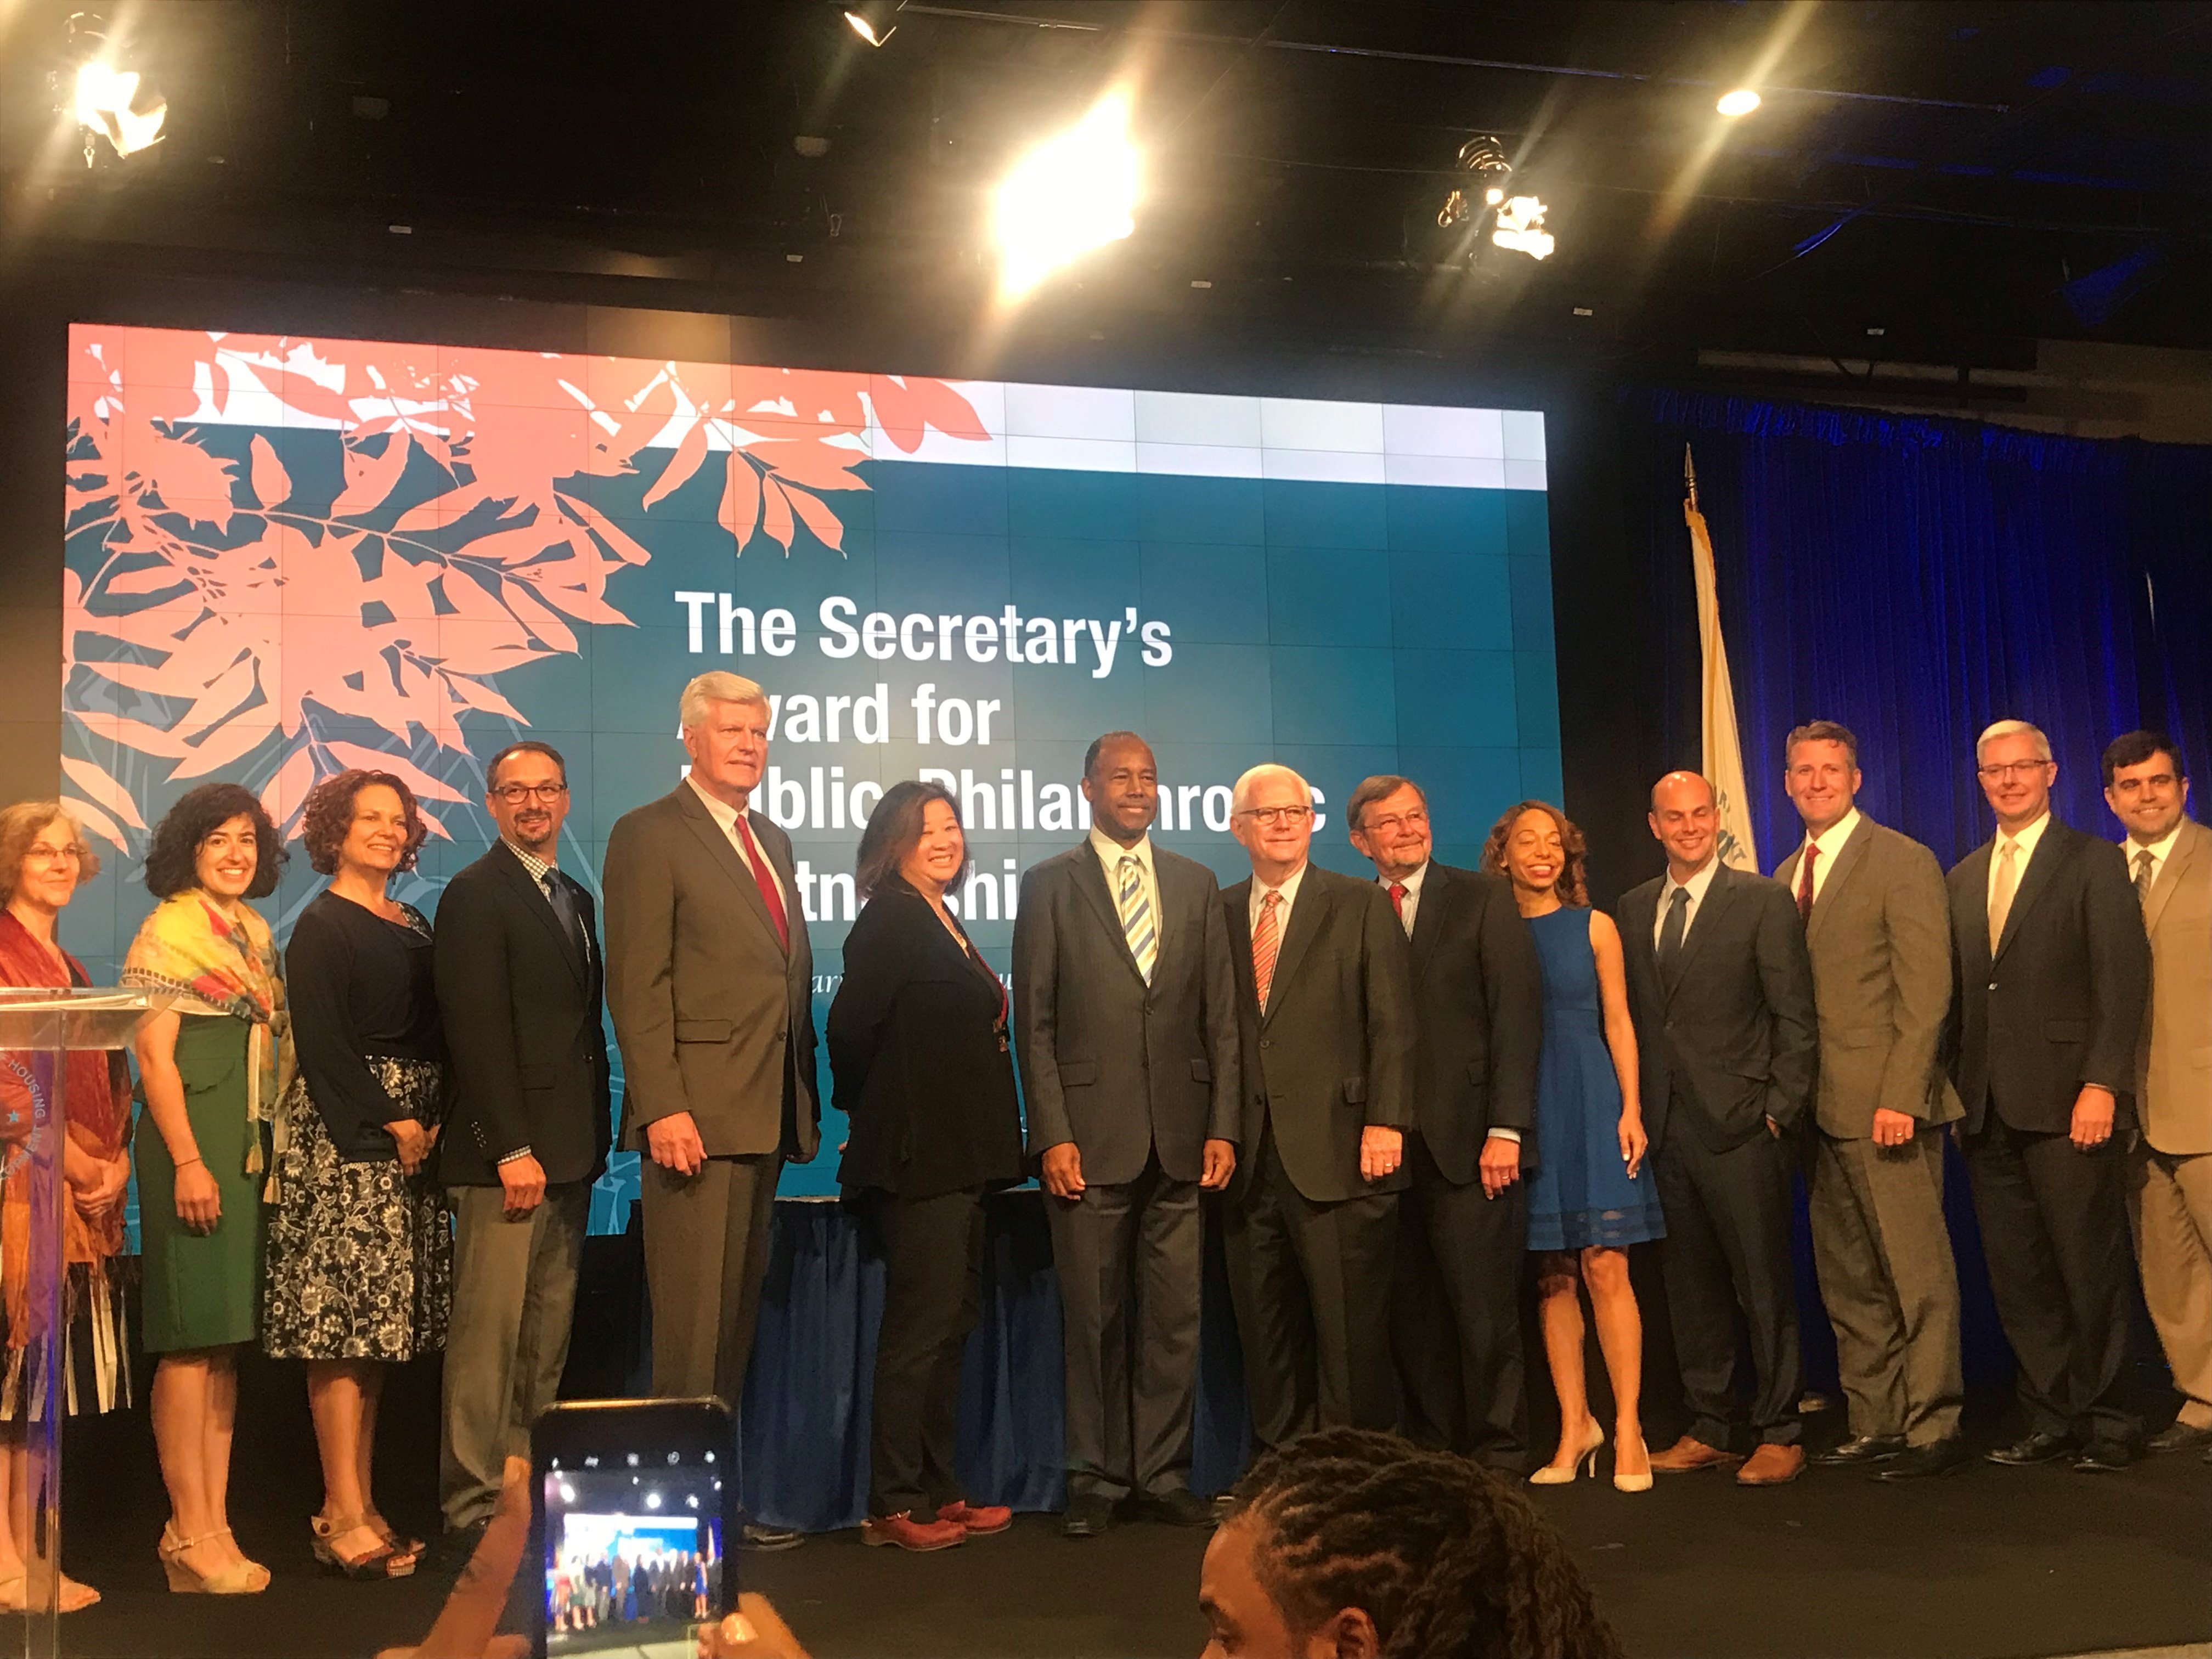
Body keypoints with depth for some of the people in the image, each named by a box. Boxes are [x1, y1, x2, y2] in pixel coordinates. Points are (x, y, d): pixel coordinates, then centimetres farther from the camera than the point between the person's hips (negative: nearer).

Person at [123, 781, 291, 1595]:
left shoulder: (257, 933, 15)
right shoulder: (169, 930, -5)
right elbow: (154, 1053, -11)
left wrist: (274, 1145, 8)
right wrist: (188, 1161, -17)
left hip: (252, 1145, 7)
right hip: (193, 1140, -7)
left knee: (226, 1339, 8)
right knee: (192, 1338, -6)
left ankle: (216, 1525, 13)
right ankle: (188, 1535, -1)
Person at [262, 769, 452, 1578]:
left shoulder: (416, 927, 17)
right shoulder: (322, 926, -4)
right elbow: (320, 1042, -12)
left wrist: (438, 1118, 0)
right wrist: (389, 1124, -15)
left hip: (413, 1136, 7)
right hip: (344, 1137, -7)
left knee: (380, 1326, 7)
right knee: (343, 1323, -7)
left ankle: (356, 1503, 12)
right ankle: (345, 1519, -5)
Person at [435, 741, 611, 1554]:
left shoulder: (575, 900, 19)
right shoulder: (475, 894, -6)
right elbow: (479, 1030, -13)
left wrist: (596, 1139, 13)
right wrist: (511, 1149, -18)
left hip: (567, 1151, 8)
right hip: (507, 1152, -8)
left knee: (548, 1335, 9)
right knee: (489, 1333, -4)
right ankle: (473, 1507, 3)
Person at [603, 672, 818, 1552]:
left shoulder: (774, 843, 19)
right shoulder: (649, 835, -3)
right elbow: (637, 983, -11)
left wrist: (805, 1101, 15)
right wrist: (662, 1107, -19)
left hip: (765, 1116, 7)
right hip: (696, 1114, -7)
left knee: (737, 1316, 10)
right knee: (691, 1321, -4)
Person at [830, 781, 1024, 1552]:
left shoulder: (943, 921, 16)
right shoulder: (889, 919, -11)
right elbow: (851, 1027, -18)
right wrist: (870, 1119, -4)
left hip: (958, 1158, 9)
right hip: (918, 1156, -9)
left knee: (949, 1324, 13)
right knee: (919, 1328, -5)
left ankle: (938, 1493, 22)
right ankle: (892, 1506, 4)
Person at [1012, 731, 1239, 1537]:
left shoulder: (1196, 885, 12)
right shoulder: (1049, 884, 4)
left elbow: (1221, 1016, 10)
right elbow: (1035, 1022, -1)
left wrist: (1223, 1127, 2)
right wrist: (1051, 1134, -8)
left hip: (1181, 1137, 3)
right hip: (1090, 1137, -2)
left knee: (1175, 1316, 5)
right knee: (1093, 1317, 3)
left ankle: (1162, 1474, 16)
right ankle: (1097, 1479, 15)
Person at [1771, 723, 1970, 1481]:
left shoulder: (1903, 862, -5)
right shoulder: (1788, 875, 16)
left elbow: (1927, 989, -11)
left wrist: (1900, 1097, -17)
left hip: (1885, 1105, -7)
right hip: (1822, 1108, 7)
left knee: (1917, 1274, -2)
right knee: (1847, 1283, 10)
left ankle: (1933, 1428, 5)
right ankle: (1873, 1425, 17)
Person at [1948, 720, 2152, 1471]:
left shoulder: (2094, 862, 0)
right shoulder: (1963, 878, 16)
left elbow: (2123, 980, -8)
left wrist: (2102, 1084, -16)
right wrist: (1958, 1086, 7)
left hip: (2065, 1100, -5)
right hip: (1989, 1110, 5)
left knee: (2089, 1269, 1)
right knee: (2017, 1276, 7)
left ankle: (2107, 1423, 13)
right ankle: (2053, 1418, 16)